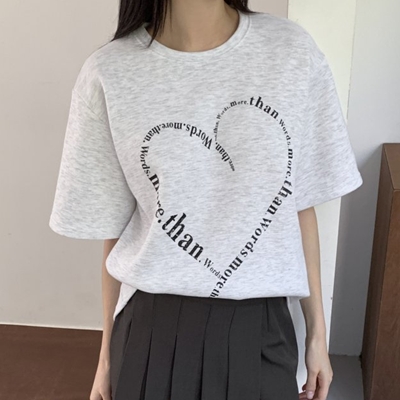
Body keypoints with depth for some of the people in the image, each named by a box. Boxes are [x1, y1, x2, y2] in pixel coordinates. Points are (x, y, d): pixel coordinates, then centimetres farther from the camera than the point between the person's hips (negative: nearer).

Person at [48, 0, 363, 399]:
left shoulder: (293, 50, -6)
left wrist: (317, 332, 8)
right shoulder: (109, 73, -10)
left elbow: (301, 206, 2)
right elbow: (115, 231, -1)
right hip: (155, 332, -1)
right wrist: (108, 353, 8)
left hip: (261, 330, 2)